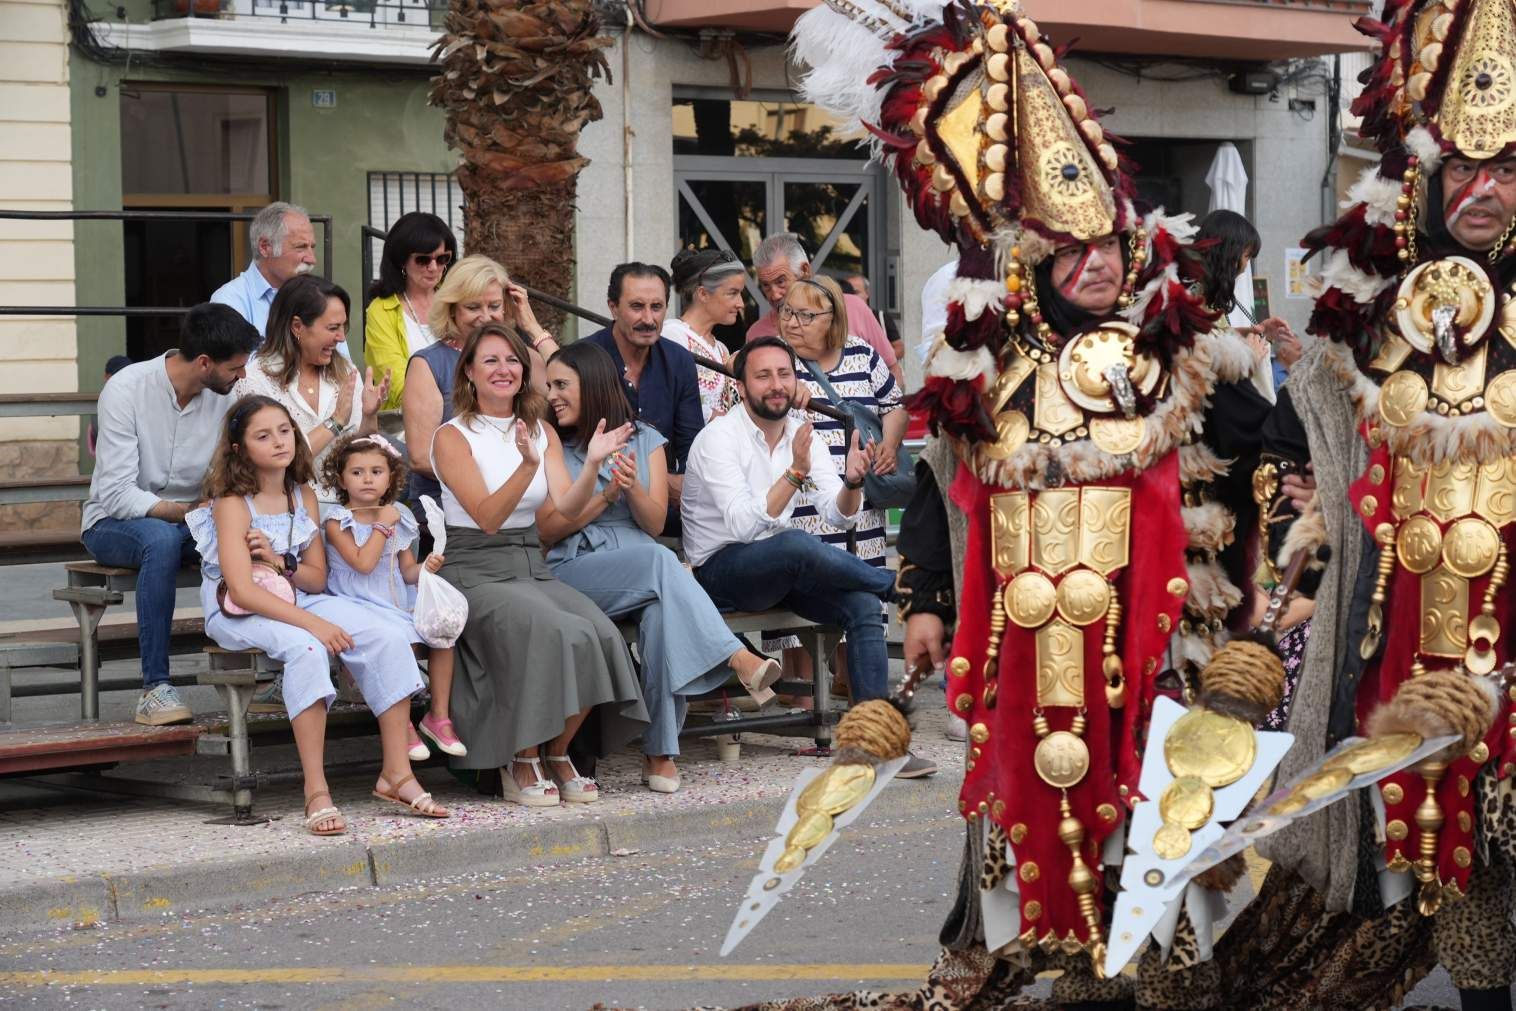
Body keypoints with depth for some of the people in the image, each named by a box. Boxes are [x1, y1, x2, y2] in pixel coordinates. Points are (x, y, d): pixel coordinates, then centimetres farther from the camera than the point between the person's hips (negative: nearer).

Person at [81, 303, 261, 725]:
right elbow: (117, 492, -24)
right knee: (162, 538, -40)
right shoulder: (126, 390, -18)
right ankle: (155, 687, -37)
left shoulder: (224, 395, -1)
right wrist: (183, 512, -37)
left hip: (188, 519, 4)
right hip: (114, 523, -4)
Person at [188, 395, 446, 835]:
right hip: (240, 614, -6)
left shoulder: (303, 495, 8)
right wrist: (313, 623, -28)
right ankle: (316, 791, -36)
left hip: (301, 601, 6)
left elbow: (317, 578, 7)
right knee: (306, 649, -38)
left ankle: (396, 773, -13)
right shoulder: (232, 503, -12)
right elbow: (243, 590, -21)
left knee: (390, 637, -16)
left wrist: (280, 562, -16)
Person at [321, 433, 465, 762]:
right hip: (361, 605, -6)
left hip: (401, 602, 6)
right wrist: (382, 526, -10)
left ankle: (438, 715, -5)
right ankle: (403, 724, -18)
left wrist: (424, 568, -8)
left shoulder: (399, 517, 14)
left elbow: (406, 571, 14)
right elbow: (363, 563, -16)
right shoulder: (338, 521, -3)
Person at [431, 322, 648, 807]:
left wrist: (593, 465, -20)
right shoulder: (453, 438, -3)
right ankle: (522, 763, -16)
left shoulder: (541, 431, 14)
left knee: (599, 631, -24)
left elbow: (567, 506, -1)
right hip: (473, 571, -5)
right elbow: (488, 517, -16)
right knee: (554, 631, -32)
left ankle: (558, 752, -5)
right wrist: (526, 466, -31)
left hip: (531, 566, 5)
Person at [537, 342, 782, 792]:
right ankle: (738, 659, -43)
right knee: (659, 561, -35)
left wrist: (634, 489, -11)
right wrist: (606, 495, -8)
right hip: (573, 572, -2)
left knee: (661, 610, -35)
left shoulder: (645, 440, 16)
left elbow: (656, 523, 9)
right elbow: (547, 530, 2)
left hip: (645, 566, 2)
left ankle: (660, 752, -33)